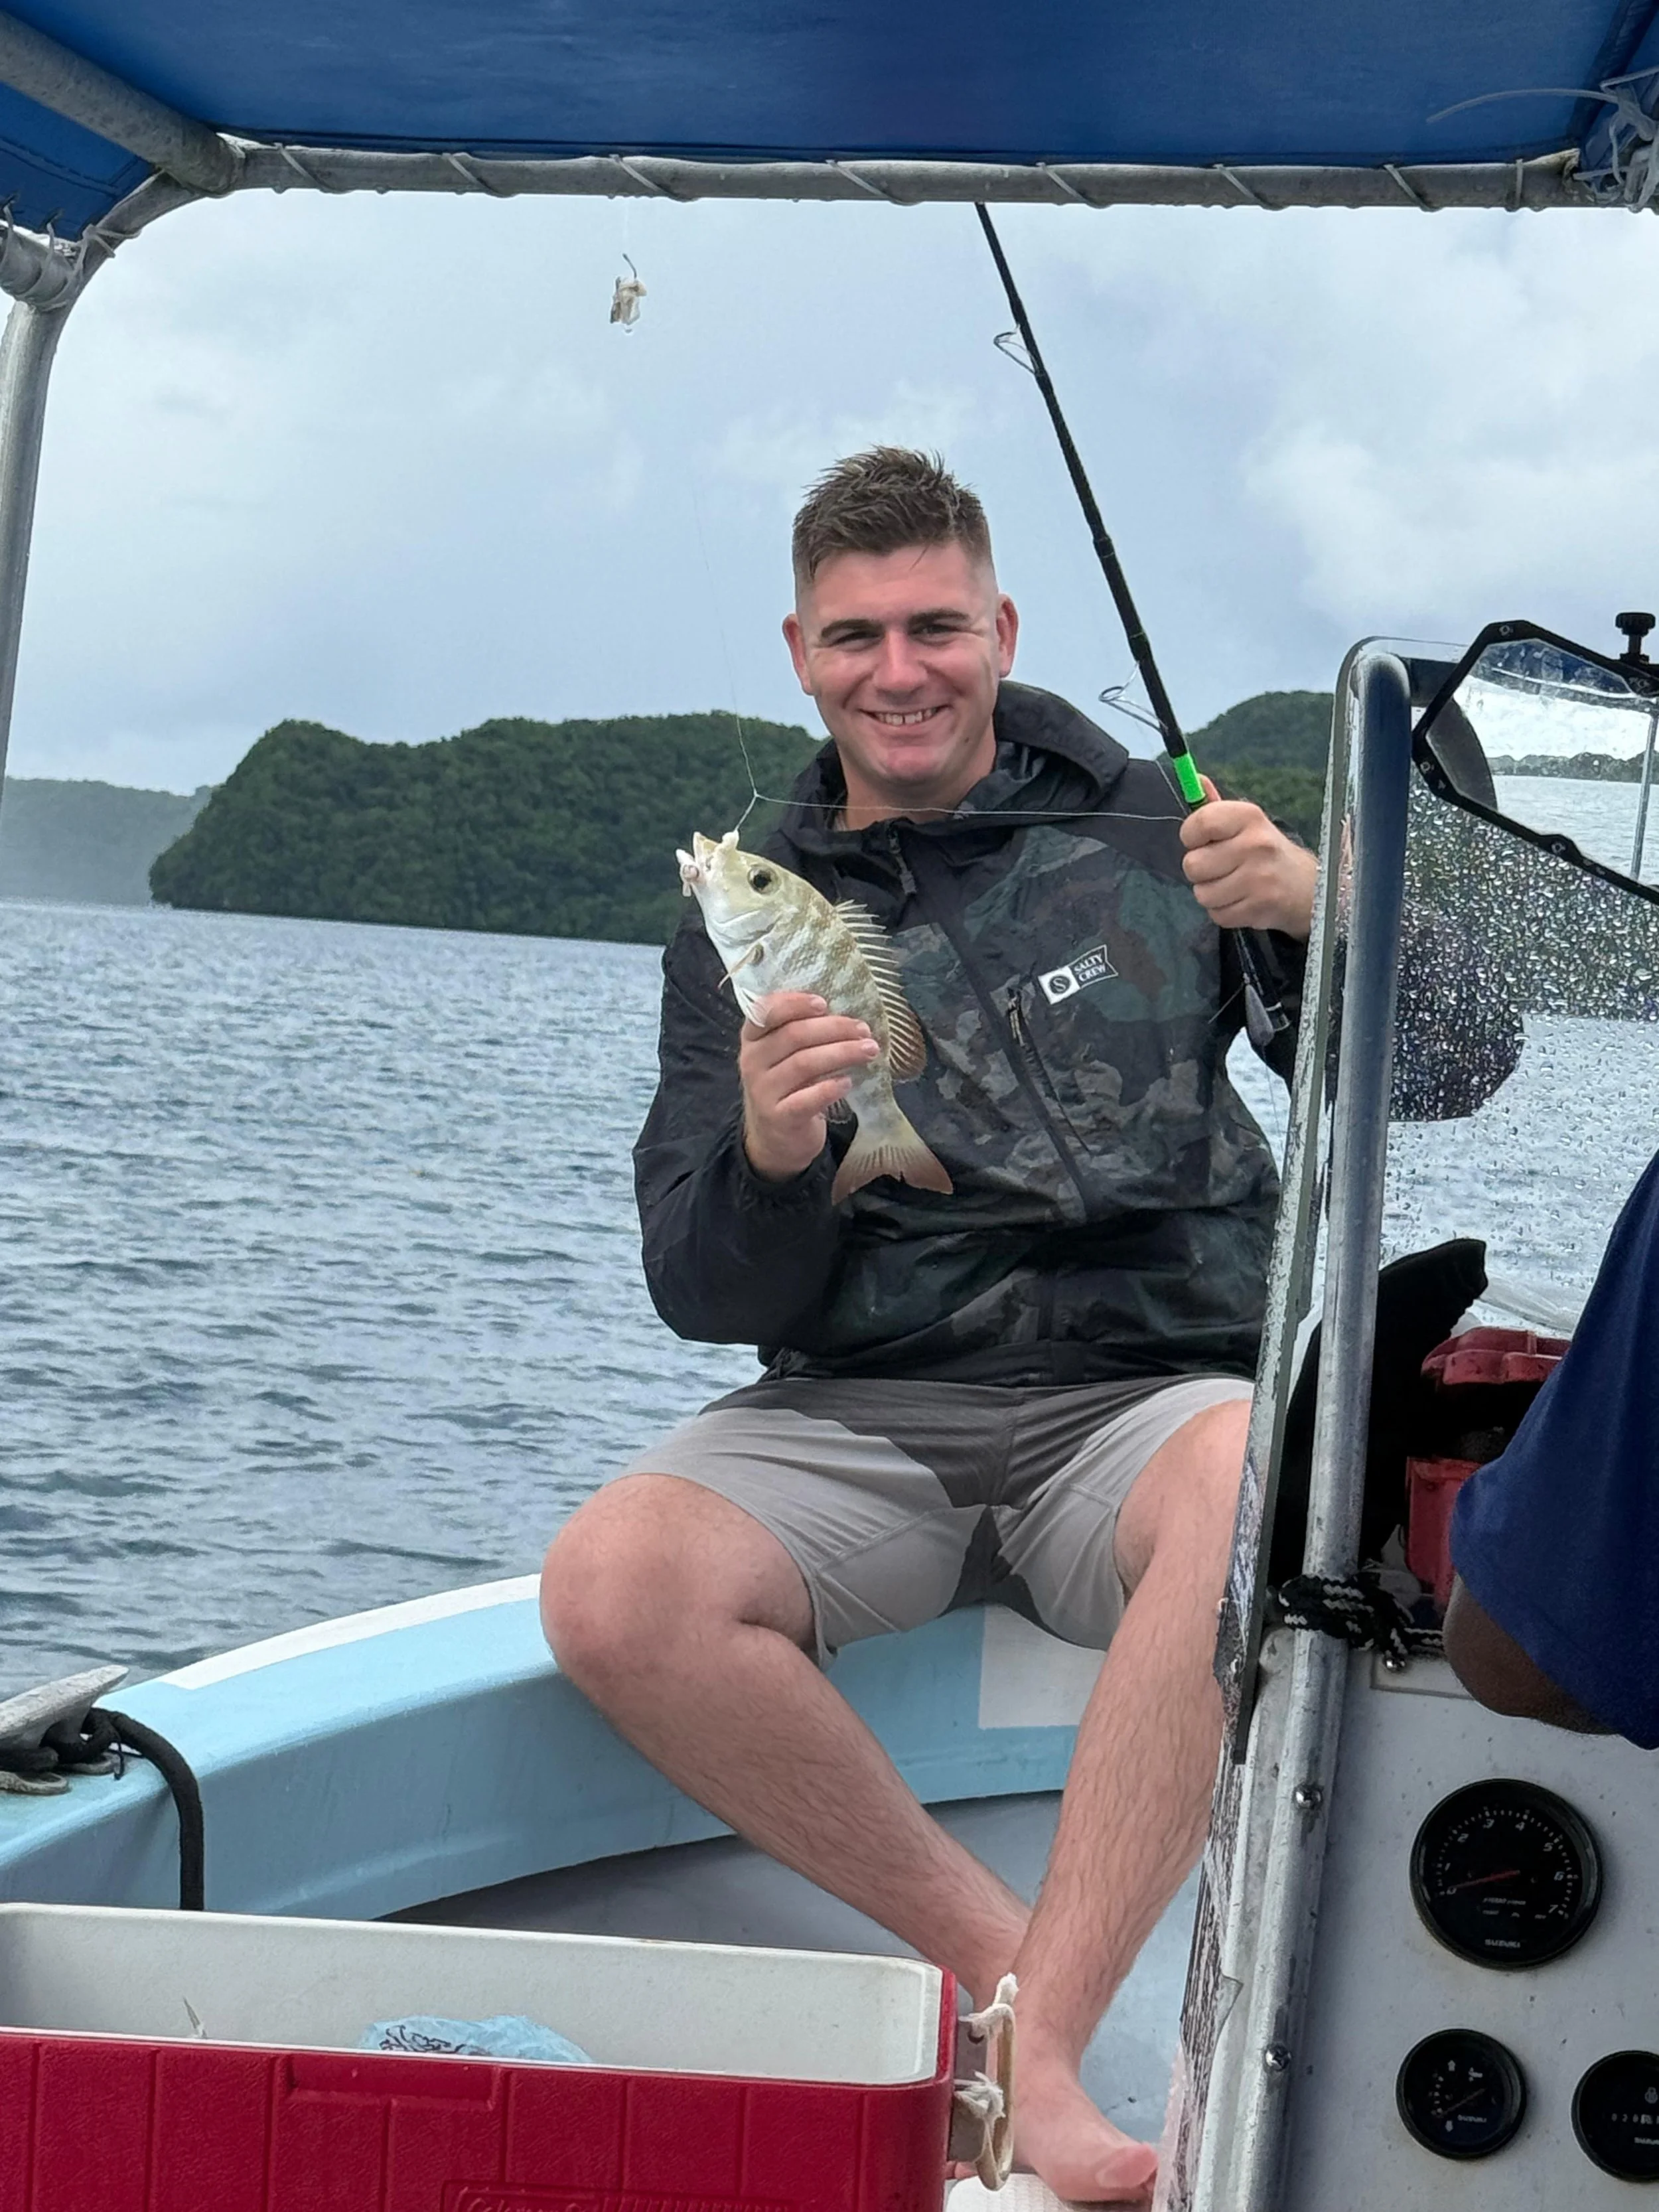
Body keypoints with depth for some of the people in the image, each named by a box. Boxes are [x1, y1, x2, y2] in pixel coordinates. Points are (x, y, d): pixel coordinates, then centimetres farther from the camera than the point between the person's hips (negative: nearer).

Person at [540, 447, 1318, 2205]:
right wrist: (764, 1158, -17)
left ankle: (1040, 2053, -33)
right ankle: (999, 1950, -13)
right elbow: (709, 1301, 6)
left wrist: (1319, 913, -20)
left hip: (1142, 1396, -2)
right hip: (861, 1418, 2)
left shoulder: (1151, 835, 7)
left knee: (1262, 1474, -37)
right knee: (611, 1586, -28)